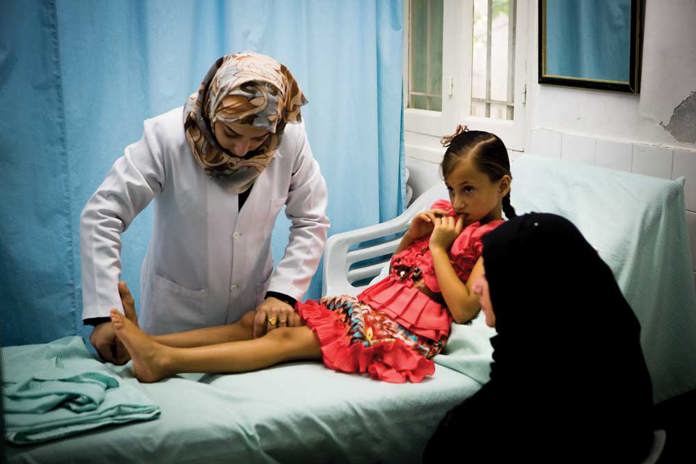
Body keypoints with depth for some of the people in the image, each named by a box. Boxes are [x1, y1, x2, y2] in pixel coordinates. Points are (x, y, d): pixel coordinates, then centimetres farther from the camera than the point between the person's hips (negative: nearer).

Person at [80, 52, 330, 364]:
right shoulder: (167, 137, -23)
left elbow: (311, 222, -6)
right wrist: (104, 313, -28)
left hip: (254, 308, 2)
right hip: (178, 309, -2)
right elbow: (101, 216, -22)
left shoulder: (290, 139, -15)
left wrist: (283, 292, -17)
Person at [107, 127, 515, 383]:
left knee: (290, 338, -22)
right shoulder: (445, 213, 18)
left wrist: (438, 248, -13)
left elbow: (464, 309, -17)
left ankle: (165, 361, -29)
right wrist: (413, 235, 3)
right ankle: (149, 341, -14)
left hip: (410, 329, -8)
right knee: (258, 321, -7)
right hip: (375, 303, 8)